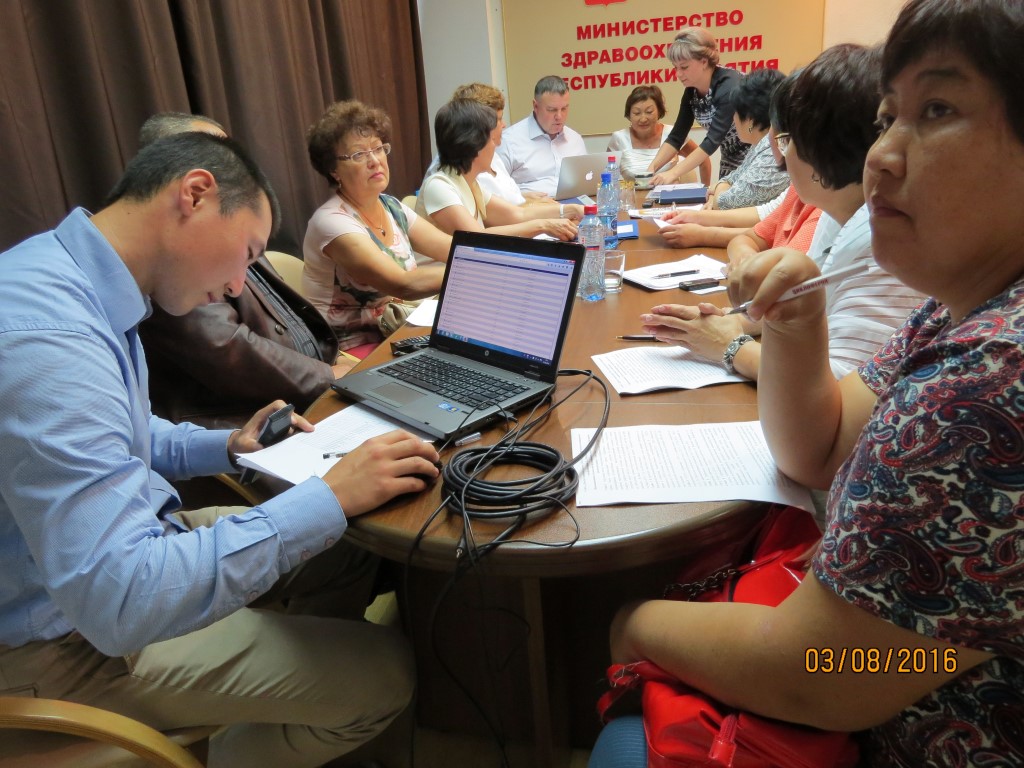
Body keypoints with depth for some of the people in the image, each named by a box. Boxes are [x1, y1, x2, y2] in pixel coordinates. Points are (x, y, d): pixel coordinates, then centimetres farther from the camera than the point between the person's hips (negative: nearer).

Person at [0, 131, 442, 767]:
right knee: (384, 672, -12)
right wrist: (330, 497, -30)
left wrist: (227, 448, 2)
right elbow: (120, 604, -36)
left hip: (118, 554, 9)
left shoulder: (69, 278, 0)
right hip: (77, 643, -9)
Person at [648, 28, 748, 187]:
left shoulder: (729, 86, -25)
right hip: (730, 161, 7)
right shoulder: (691, 90, -3)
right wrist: (651, 168, -16)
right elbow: (677, 136, -1)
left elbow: (713, 140, -31)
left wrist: (673, 173, -36)